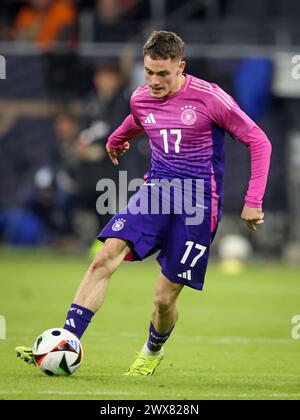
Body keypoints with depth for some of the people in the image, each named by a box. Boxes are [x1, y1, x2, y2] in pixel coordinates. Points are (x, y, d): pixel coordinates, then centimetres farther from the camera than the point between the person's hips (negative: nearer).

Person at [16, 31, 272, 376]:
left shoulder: (210, 98, -14)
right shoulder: (140, 99, 2)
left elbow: (258, 142, -7)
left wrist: (253, 202, -10)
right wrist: (115, 141, 50)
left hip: (198, 203, -4)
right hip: (155, 190, 4)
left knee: (165, 297, -3)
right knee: (105, 258, -19)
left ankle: (152, 352, 31)